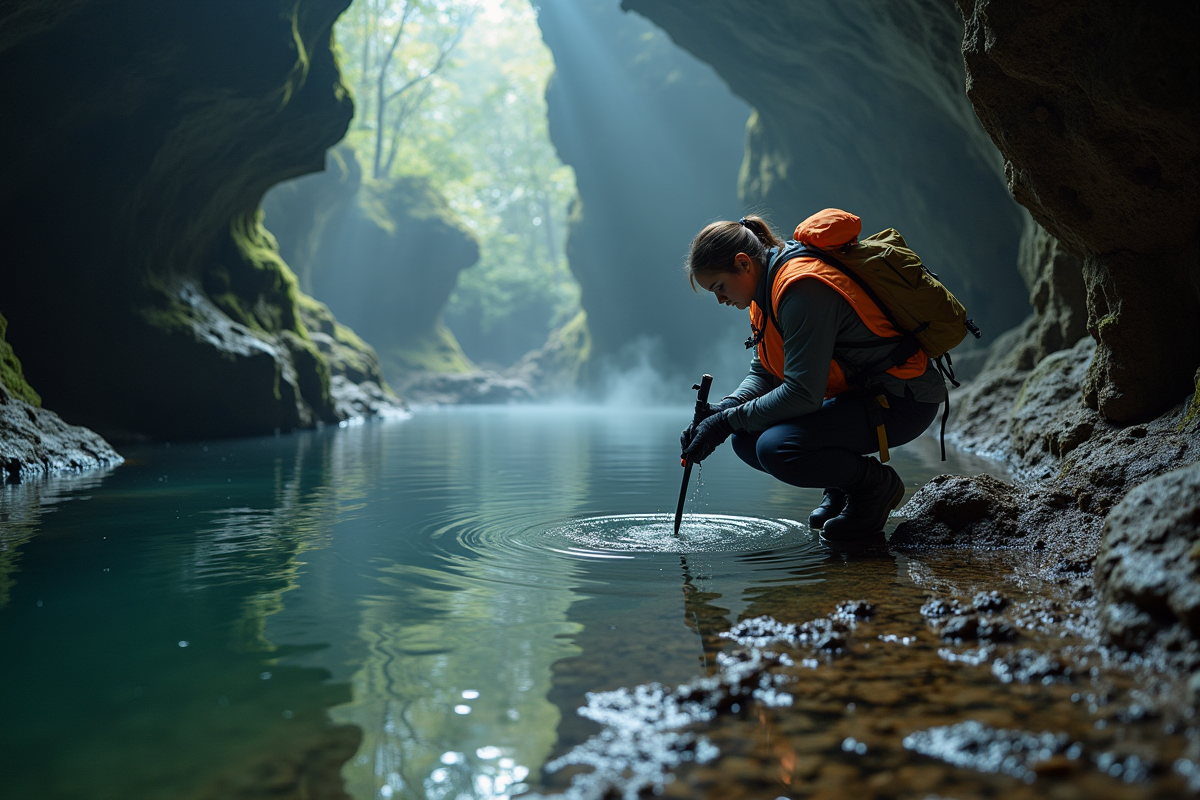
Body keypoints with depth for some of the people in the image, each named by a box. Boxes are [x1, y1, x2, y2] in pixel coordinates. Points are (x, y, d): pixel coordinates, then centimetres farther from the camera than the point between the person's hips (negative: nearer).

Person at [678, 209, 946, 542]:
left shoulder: (802, 288, -25)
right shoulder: (768, 289, 5)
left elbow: (802, 393, -28)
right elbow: (762, 374, 10)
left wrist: (728, 421, -20)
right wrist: (723, 409, -9)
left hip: (901, 401, -10)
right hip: (858, 390, 10)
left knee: (777, 449, -27)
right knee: (747, 441, 0)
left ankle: (875, 485, -3)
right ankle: (841, 490, 15)